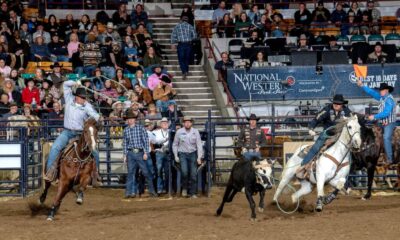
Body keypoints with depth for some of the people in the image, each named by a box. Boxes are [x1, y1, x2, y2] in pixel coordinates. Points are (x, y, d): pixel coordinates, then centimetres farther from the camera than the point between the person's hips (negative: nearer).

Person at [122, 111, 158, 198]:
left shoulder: (141, 128, -1)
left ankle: (152, 191, 11)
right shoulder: (126, 130, 9)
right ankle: (129, 192, 3)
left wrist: (145, 153, -8)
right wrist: (125, 155, 10)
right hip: (130, 153, 2)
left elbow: (146, 141, -2)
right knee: (130, 173, 1)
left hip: (140, 153, -2)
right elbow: (125, 143, 14)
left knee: (145, 172, 0)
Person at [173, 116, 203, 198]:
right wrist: (176, 156, 1)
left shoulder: (195, 132, -2)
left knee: (194, 174, -1)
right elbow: (175, 145, 6)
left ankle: (193, 193, 8)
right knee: (184, 171, -20)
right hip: (183, 154, -1)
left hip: (192, 154, 1)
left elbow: (199, 145, -3)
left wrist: (199, 158, -8)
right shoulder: (179, 132, -3)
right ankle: (184, 188, 3)